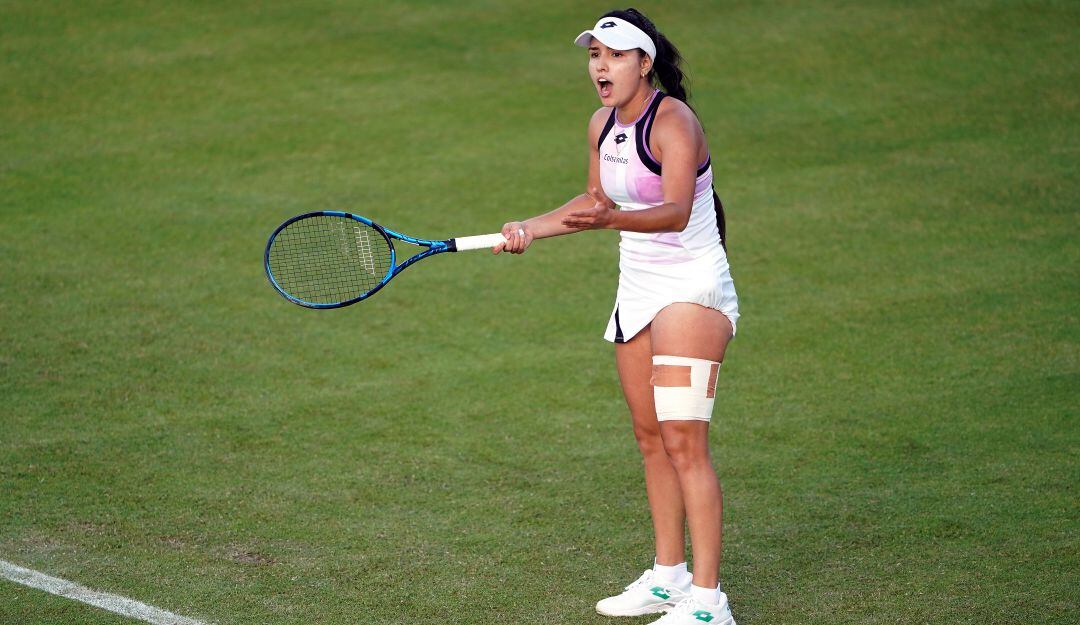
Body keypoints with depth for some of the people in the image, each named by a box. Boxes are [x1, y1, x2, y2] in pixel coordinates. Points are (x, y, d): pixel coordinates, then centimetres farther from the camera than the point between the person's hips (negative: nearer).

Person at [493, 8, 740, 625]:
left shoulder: (673, 121, -18)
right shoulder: (603, 124, 7)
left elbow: (677, 210, -33)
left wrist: (610, 220, -49)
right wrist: (532, 228, 22)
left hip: (693, 292, -8)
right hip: (637, 293, 8)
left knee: (683, 439, -14)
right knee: (651, 437, 10)